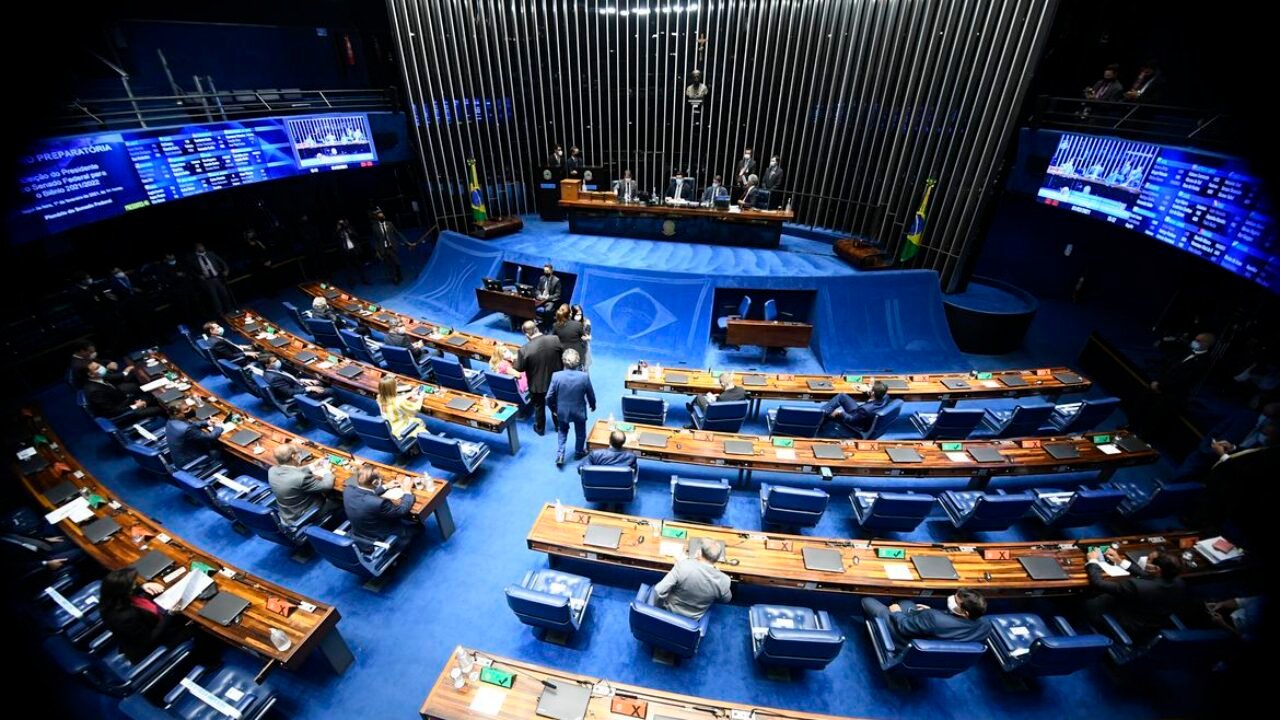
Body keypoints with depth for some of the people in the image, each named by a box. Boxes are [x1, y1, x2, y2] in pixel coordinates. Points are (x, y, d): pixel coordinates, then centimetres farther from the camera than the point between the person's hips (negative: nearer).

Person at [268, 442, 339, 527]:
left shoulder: (272, 470, -13)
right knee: (337, 500, 12)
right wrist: (327, 471, -5)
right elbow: (327, 486, -22)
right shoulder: (300, 478, -36)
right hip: (302, 519, -7)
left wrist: (312, 466, 10)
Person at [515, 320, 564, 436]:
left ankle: (540, 428, 43)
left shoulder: (525, 349, -27)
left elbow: (519, 368, -13)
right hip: (555, 381, 3)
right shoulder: (555, 339, -19)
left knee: (539, 407, 23)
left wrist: (516, 359, 7)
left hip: (537, 384, -2)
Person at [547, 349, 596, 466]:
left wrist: (553, 409, 8)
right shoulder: (584, 376, -23)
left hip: (562, 411, 1)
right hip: (579, 411, -1)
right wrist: (593, 406, 12)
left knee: (562, 431, 27)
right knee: (580, 433, 25)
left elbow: (549, 397, -12)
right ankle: (579, 452, 44)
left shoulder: (556, 376, -22)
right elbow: (591, 395, -9)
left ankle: (560, 455, 20)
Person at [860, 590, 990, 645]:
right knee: (907, 603, 31)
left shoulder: (934, 619, -44)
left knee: (867, 601, 12)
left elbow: (904, 626, -26)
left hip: (904, 639, -6)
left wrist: (896, 613, -5)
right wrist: (931, 612, 8)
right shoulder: (984, 627, -25)